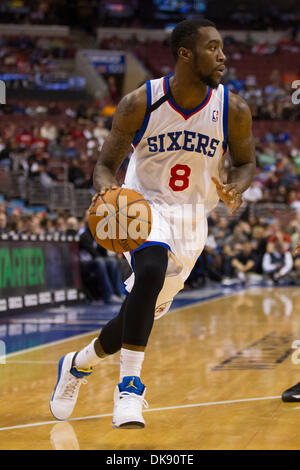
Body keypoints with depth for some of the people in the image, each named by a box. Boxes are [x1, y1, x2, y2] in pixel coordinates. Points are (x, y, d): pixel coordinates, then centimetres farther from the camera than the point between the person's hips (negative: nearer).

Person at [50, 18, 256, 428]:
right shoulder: (140, 104, -15)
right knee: (151, 269, -35)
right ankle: (130, 386, -27)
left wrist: (234, 189, -19)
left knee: (143, 312, 8)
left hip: (191, 220, 4)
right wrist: (106, 189, -30)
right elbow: (106, 164, -6)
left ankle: (77, 364, 36)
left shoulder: (233, 110, -11)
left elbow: (245, 163, 5)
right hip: (144, 207, -3)